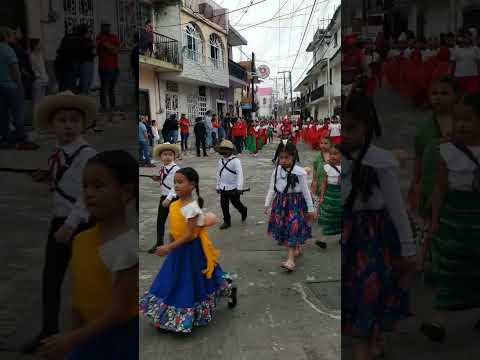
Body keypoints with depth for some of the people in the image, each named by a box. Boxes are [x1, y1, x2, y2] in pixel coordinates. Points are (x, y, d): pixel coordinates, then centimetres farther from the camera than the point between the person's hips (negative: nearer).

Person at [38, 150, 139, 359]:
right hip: (93, 337, 7)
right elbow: (79, 298, 8)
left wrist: (72, 340, -23)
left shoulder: (128, 246, -25)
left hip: (122, 340, -7)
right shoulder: (81, 240, -2)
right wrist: (76, 337, 13)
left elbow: (119, 309, -24)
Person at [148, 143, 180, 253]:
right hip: (164, 197, 8)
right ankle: (159, 243, 28)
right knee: (160, 221, 13)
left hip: (173, 198, -8)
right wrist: (157, 179, 1)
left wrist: (169, 198, -27)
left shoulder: (175, 169, -19)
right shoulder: (162, 168, 7)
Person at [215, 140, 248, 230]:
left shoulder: (235, 161, -13)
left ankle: (244, 211, 39)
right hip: (223, 188, 5)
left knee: (236, 203, 8)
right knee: (224, 205, 6)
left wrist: (239, 188, -25)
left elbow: (239, 174, -19)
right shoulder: (221, 161, 8)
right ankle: (226, 221, 19)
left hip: (233, 188, -5)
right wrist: (218, 186, 17)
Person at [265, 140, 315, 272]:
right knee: (284, 228, 12)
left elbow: (305, 191, -6)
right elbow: (272, 189, 8)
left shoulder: (299, 172, -13)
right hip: (281, 203, 5)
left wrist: (310, 208, -2)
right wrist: (267, 204, 9)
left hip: (296, 203, -4)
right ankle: (297, 248, 37)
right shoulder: (277, 171, -2)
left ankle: (291, 260, -6)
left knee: (293, 228, -9)